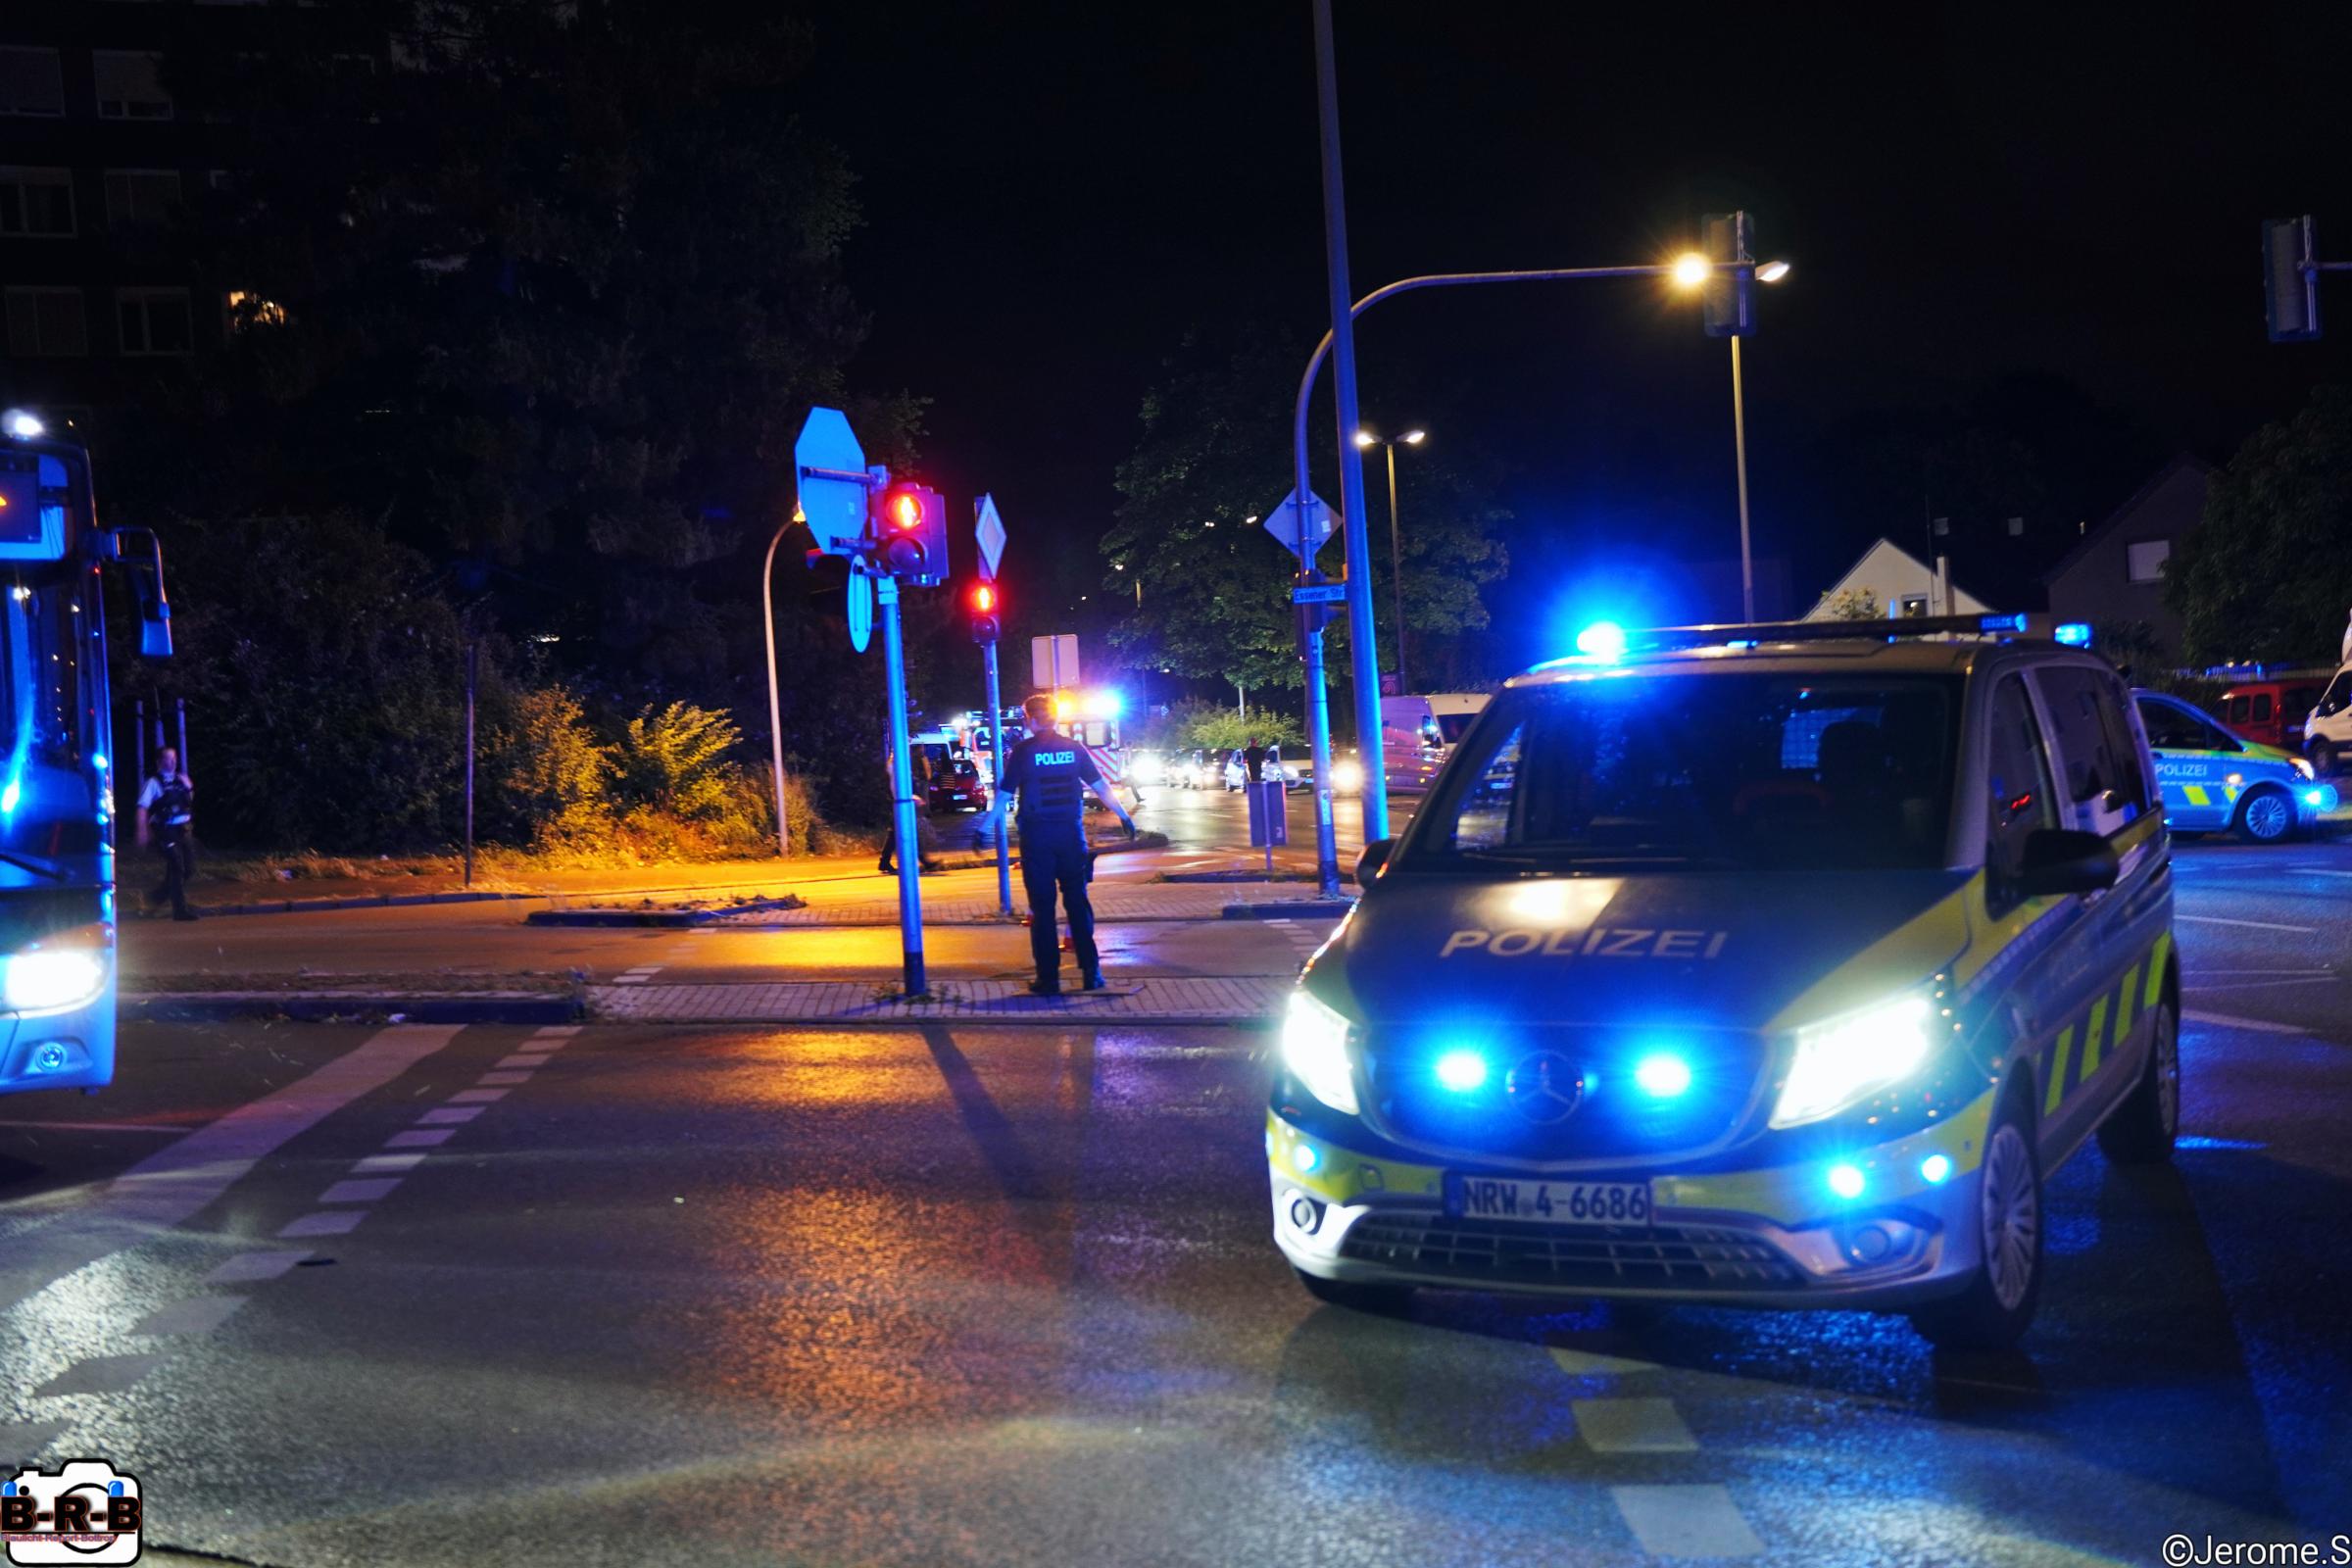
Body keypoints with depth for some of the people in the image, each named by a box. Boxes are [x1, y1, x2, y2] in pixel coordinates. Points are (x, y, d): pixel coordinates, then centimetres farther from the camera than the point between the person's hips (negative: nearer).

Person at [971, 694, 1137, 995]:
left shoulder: (1022, 752, -5)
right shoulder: (1074, 749, 3)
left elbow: (1004, 794, -5)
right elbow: (1100, 786, 7)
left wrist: (986, 825, 4)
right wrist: (1124, 816, 18)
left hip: (1036, 835, -2)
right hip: (1071, 834, 2)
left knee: (1042, 906, 3)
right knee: (1078, 902, 10)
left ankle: (1048, 978, 2)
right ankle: (1091, 973, 8)